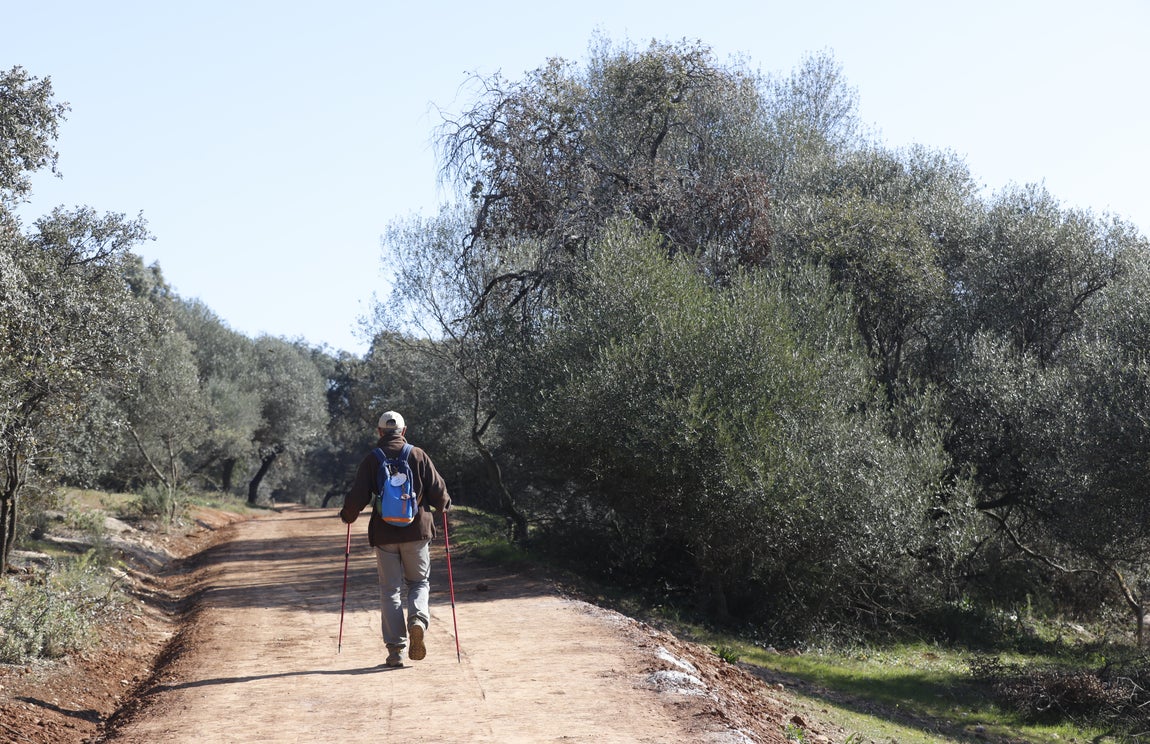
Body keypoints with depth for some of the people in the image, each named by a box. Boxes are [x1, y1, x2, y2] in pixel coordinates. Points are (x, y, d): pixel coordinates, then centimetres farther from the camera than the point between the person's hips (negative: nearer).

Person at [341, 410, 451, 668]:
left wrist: (347, 516, 14)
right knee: (419, 582, 16)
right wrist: (444, 505, 20)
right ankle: (418, 619, -14)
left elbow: (358, 497, -5)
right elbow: (438, 490, -1)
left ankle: (395, 649, 3)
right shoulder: (418, 455, 0)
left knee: (390, 589, 7)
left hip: (384, 534, 0)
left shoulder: (371, 460, -1)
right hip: (417, 531, 0)